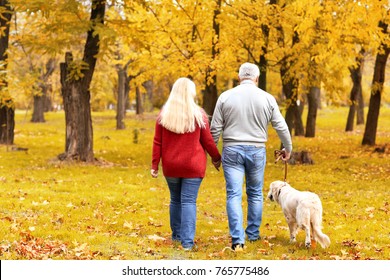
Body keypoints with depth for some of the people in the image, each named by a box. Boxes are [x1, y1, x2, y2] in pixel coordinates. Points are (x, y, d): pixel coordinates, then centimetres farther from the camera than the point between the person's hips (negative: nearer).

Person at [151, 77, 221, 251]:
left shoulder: (164, 114, 0)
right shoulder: (198, 114, -7)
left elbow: (157, 143, 1)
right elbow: (208, 141, 0)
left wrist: (154, 165, 6)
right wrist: (216, 158, 15)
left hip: (171, 166, 3)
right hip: (193, 166, -3)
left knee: (175, 200, 17)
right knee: (189, 202, -2)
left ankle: (177, 235, 28)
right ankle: (187, 241, -8)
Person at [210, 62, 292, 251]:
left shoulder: (225, 97, -1)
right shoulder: (267, 98, 1)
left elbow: (215, 128, 0)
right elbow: (281, 127, 5)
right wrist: (288, 148, 21)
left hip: (232, 150, -1)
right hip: (256, 150, 1)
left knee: (234, 195, -2)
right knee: (255, 193, 16)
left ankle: (237, 239, -10)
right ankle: (253, 234, 25)